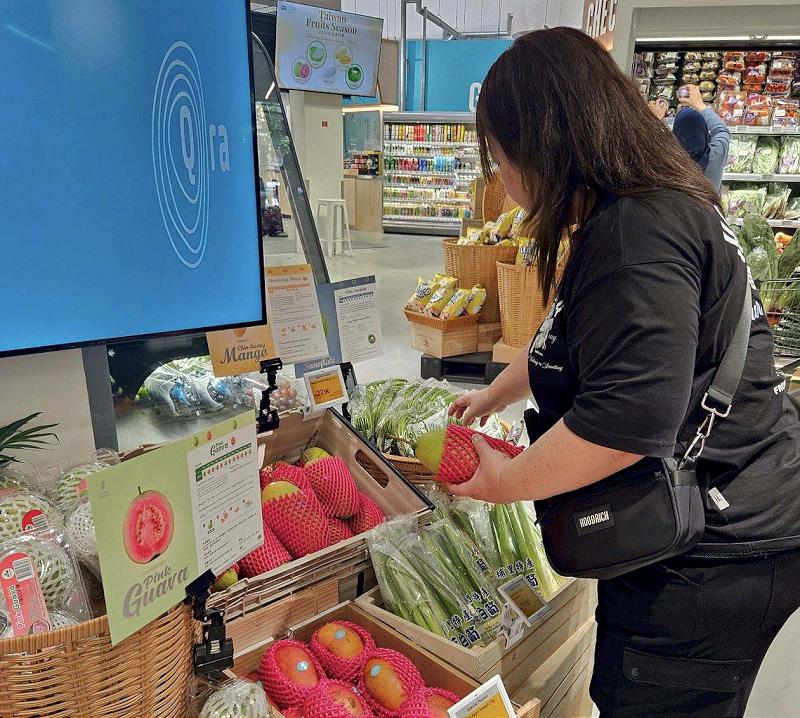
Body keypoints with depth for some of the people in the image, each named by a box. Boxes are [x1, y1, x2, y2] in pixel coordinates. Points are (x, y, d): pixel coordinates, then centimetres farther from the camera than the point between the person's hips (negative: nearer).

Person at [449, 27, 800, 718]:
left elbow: (627, 417, -33)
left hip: (707, 562, -10)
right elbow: (573, 344, 23)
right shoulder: (657, 209, 10)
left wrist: (507, 481, -17)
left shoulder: (636, 234, -25)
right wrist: (494, 394, 31)